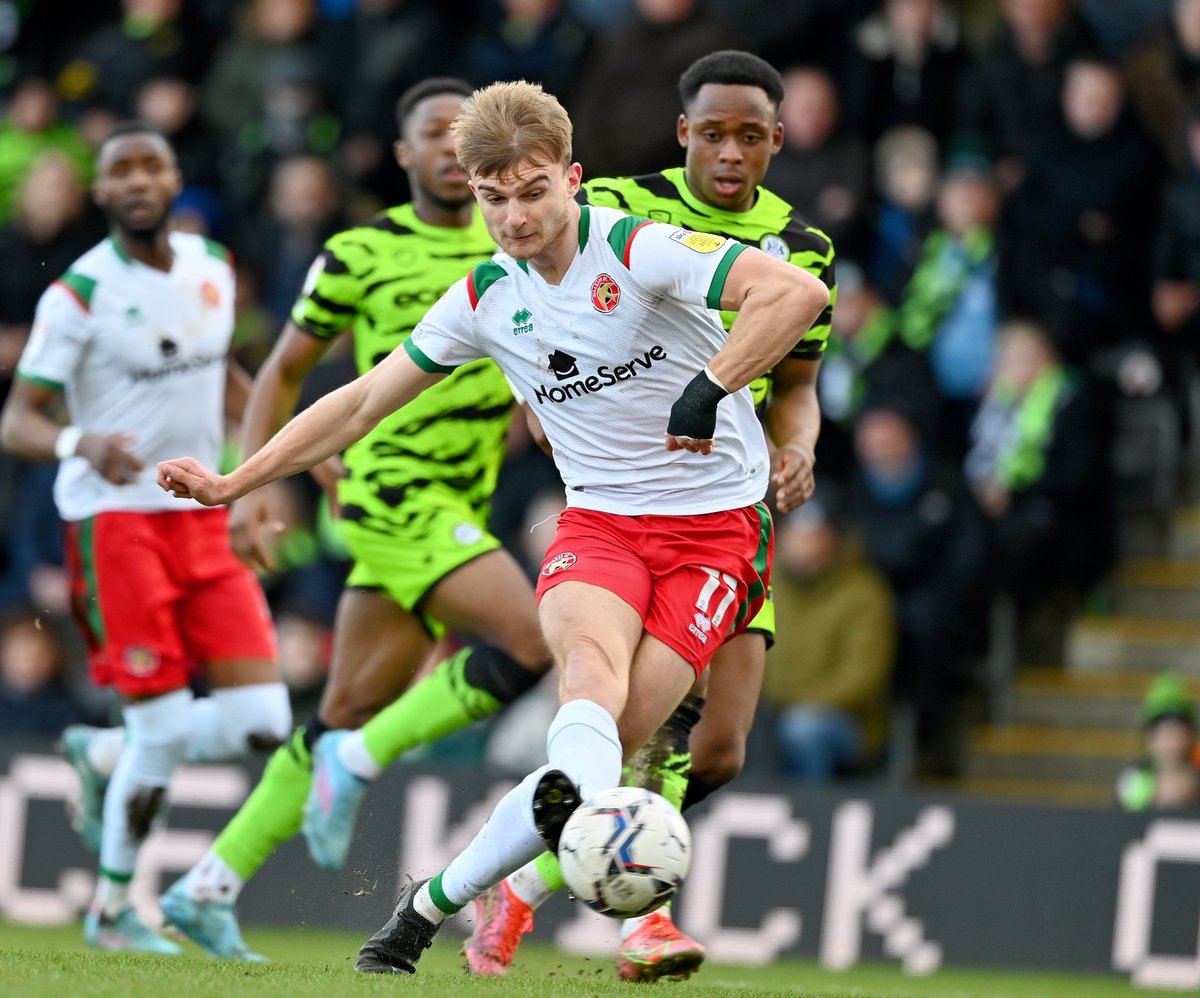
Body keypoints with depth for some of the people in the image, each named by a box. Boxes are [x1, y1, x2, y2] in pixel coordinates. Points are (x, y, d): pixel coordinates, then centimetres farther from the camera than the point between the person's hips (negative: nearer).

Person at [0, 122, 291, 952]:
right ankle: (112, 909, 11)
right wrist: (82, 443, -33)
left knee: (261, 722, -6)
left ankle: (106, 758, 20)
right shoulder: (79, 295, -11)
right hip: (116, 519, -6)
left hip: (204, 517, 6)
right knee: (165, 729, -9)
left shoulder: (212, 267, 7)